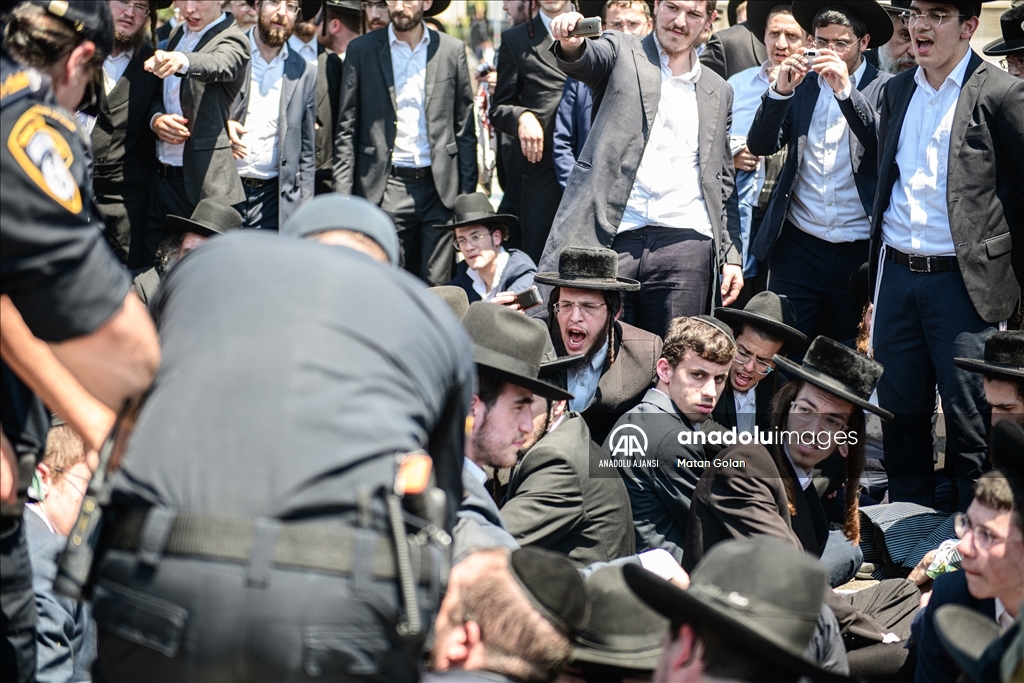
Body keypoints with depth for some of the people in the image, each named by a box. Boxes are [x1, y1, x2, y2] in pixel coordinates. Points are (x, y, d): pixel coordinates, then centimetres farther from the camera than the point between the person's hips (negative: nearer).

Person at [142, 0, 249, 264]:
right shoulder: (177, 35, 14)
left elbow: (218, 64, -31)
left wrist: (182, 61, -54)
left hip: (203, 181, -7)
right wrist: (156, 118, -4)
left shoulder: (232, 41, -8)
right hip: (161, 177, 7)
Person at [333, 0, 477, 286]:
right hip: (385, 190, -1)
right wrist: (343, 196, -2)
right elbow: (346, 129, 6)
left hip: (439, 188, 1)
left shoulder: (452, 50, 9)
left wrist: (467, 195, 4)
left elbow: (465, 128, 10)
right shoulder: (361, 50, 6)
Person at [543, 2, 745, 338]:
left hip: (684, 244, 2)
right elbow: (587, 60, -13)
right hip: (610, 237, -2)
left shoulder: (718, 92, 18)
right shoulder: (623, 52, 11)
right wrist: (571, 44, -37)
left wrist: (729, 254, 13)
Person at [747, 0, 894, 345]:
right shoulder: (802, 85, 9)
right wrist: (781, 90, -15)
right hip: (799, 248, 2)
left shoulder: (885, 90, 1)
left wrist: (845, 90, -24)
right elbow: (760, 145, 0)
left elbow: (887, 146, -15)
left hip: (861, 250, -2)